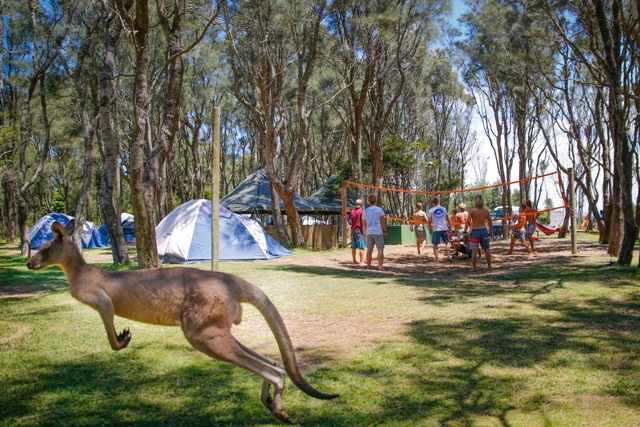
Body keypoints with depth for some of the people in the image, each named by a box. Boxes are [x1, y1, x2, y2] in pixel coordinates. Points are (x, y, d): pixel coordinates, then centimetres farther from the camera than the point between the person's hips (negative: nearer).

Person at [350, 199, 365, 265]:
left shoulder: (352, 211, 10)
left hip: (353, 230, 7)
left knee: (353, 247, 11)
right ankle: (361, 261, -9)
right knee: (361, 247, -6)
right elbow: (363, 222, -12)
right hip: (359, 230, -7)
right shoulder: (361, 211, -9)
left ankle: (354, 261, 19)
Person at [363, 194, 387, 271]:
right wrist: (385, 230, 0)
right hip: (378, 232, -5)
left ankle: (368, 265, 15)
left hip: (369, 232, 5)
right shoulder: (379, 209, -1)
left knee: (369, 249, 11)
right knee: (380, 249, -4)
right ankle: (380, 266, -10)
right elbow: (382, 221, -5)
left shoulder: (365, 211, 12)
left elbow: (364, 223, 17)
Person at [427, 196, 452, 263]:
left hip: (436, 229, -2)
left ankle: (437, 260, -1)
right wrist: (450, 226, 19)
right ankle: (448, 256, 7)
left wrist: (430, 229, 8)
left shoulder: (431, 210, 0)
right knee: (447, 242, 20)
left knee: (435, 244, 5)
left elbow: (429, 221, -3)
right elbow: (448, 219, 9)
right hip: (444, 228, 2)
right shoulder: (443, 209, 7)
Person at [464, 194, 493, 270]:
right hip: (484, 230, 3)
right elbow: (490, 223, 6)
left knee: (474, 250, 2)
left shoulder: (472, 211, -9)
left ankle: (473, 267, 6)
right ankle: (489, 266, 19)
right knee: (486, 249, 12)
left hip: (475, 231, -3)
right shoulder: (486, 211, 1)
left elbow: (468, 222, -15)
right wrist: (490, 231, 20)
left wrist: (465, 231, -10)